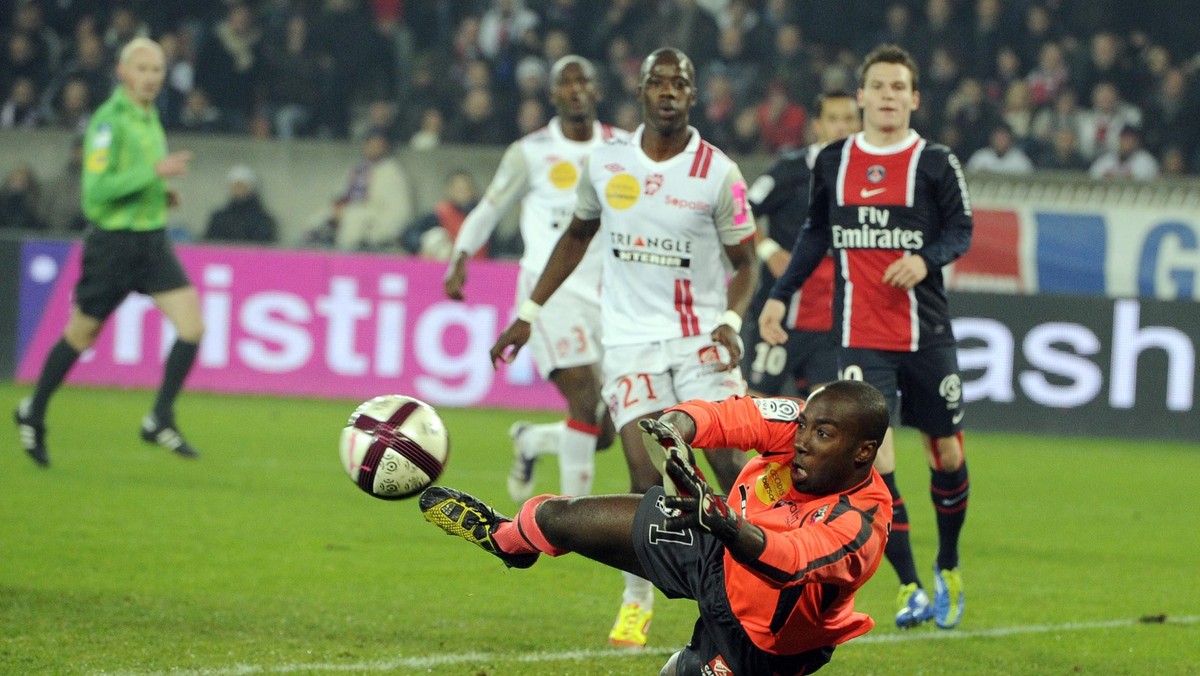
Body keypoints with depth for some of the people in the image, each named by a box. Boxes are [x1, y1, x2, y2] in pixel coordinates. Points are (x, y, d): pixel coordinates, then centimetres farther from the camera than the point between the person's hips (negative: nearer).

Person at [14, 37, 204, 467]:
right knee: (80, 336, 7)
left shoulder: (149, 115, 11)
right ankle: (33, 414, 28)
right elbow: (95, 189, -23)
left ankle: (160, 421, 0)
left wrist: (161, 192, 8)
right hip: (113, 242, -7)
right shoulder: (108, 121, -16)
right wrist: (154, 173, -27)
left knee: (192, 326, -9)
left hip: (153, 241, 7)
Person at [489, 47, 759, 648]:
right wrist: (529, 313, 19)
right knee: (646, 476, -12)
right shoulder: (606, 163, 4)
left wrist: (731, 319, -16)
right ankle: (637, 602, 8)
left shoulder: (718, 173, -4)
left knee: (727, 462, -15)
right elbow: (577, 237, 20)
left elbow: (745, 262, 3)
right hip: (631, 340, 1)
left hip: (700, 338, -1)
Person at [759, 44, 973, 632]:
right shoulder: (833, 163, 7)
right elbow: (816, 233, 18)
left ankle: (948, 568, 32)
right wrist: (780, 295, 12)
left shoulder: (936, 163, 0)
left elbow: (960, 232, 0)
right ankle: (910, 588, -8)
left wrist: (926, 259, -20)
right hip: (860, 336, 1)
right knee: (873, 455, -14)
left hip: (927, 334, 0)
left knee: (947, 455, 7)